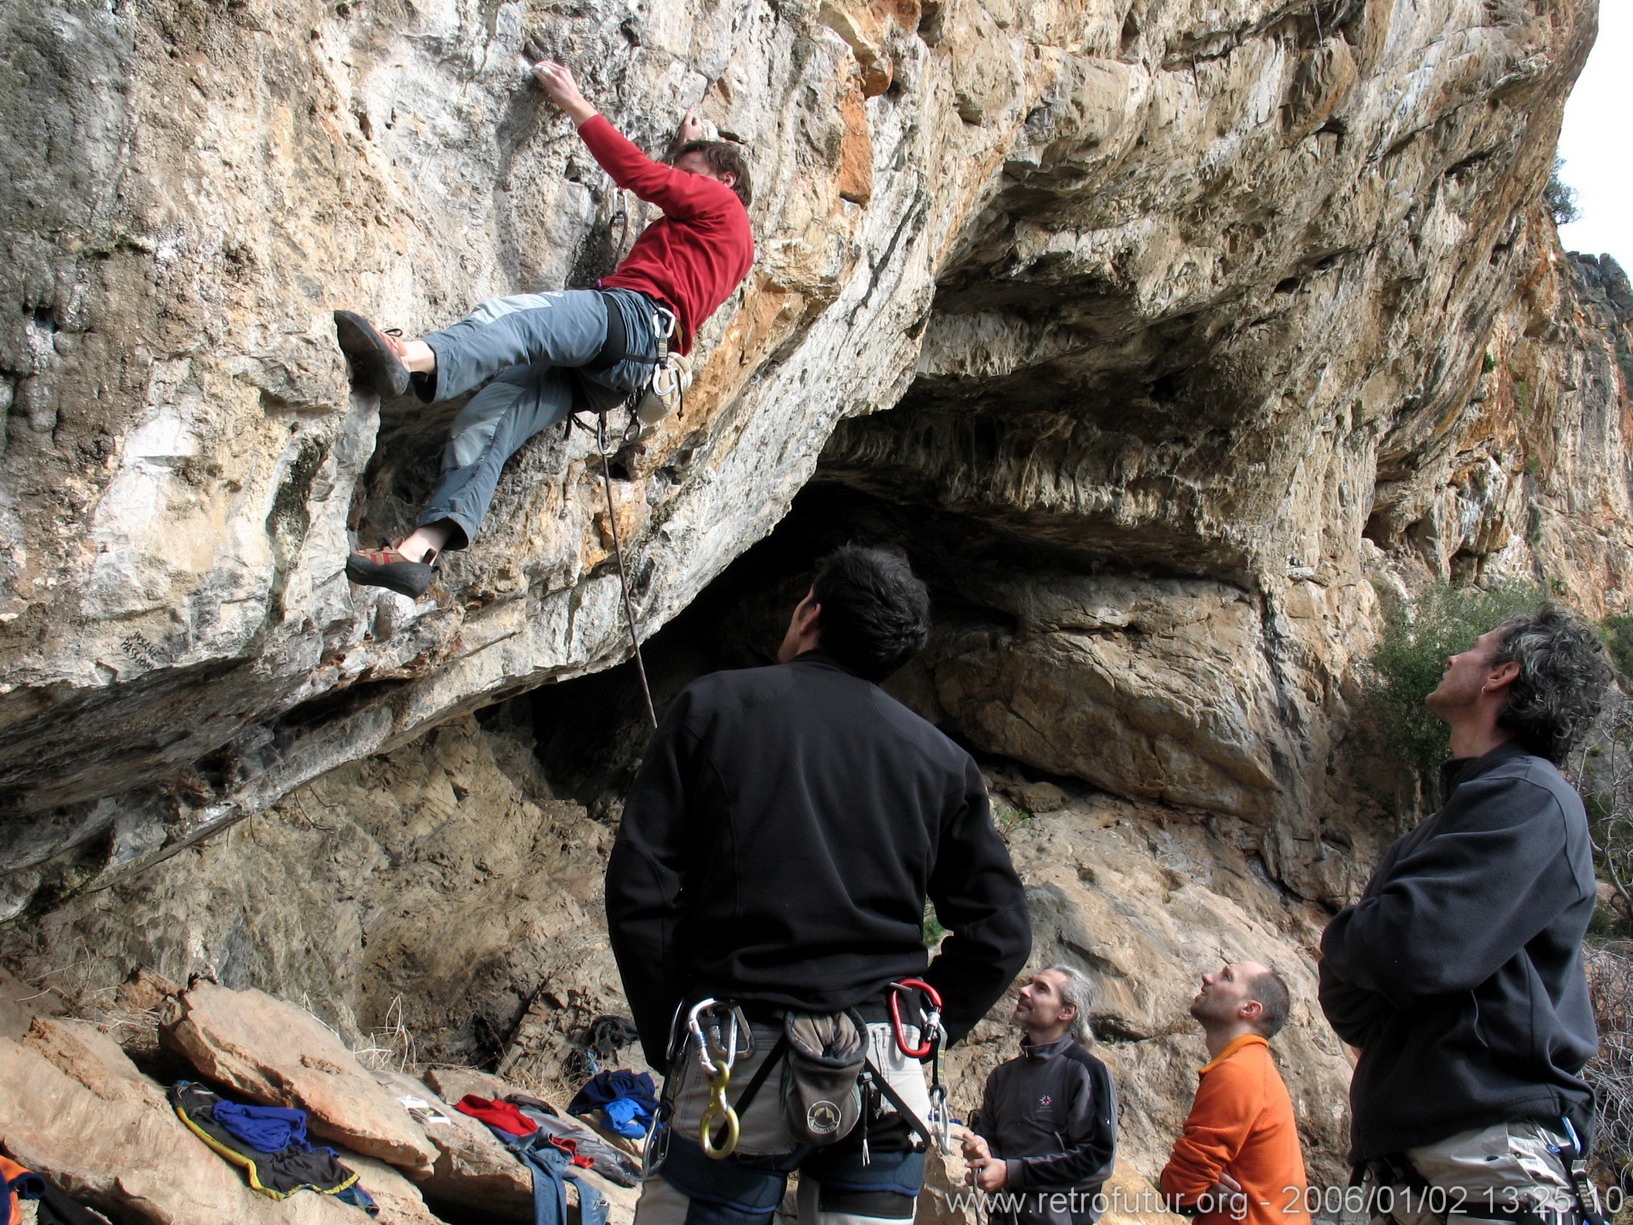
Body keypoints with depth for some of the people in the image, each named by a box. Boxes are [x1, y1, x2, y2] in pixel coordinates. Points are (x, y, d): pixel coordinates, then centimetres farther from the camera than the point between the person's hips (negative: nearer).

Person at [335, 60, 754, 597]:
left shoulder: (723, 205, 16)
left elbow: (640, 173, 8)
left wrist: (578, 106, 14)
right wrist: (688, 147, 66)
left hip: (634, 313, -9)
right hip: (607, 372, 9)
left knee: (516, 317, -37)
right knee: (482, 420, -11)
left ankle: (410, 358, -67)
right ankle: (420, 550, -27)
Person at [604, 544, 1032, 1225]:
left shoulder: (712, 707, 4)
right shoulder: (941, 759, 10)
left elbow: (638, 890, -3)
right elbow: (1000, 933, 7)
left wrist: (669, 1041, 4)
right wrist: (921, 1032, 14)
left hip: (739, 1061, -3)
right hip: (885, 1076, 3)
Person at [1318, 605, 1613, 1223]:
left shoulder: (1532, 800, -10)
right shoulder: (1457, 814, 18)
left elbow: (1412, 946, -24)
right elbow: (1348, 1005, 14)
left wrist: (1342, 936, -2)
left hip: (1490, 1158, -8)